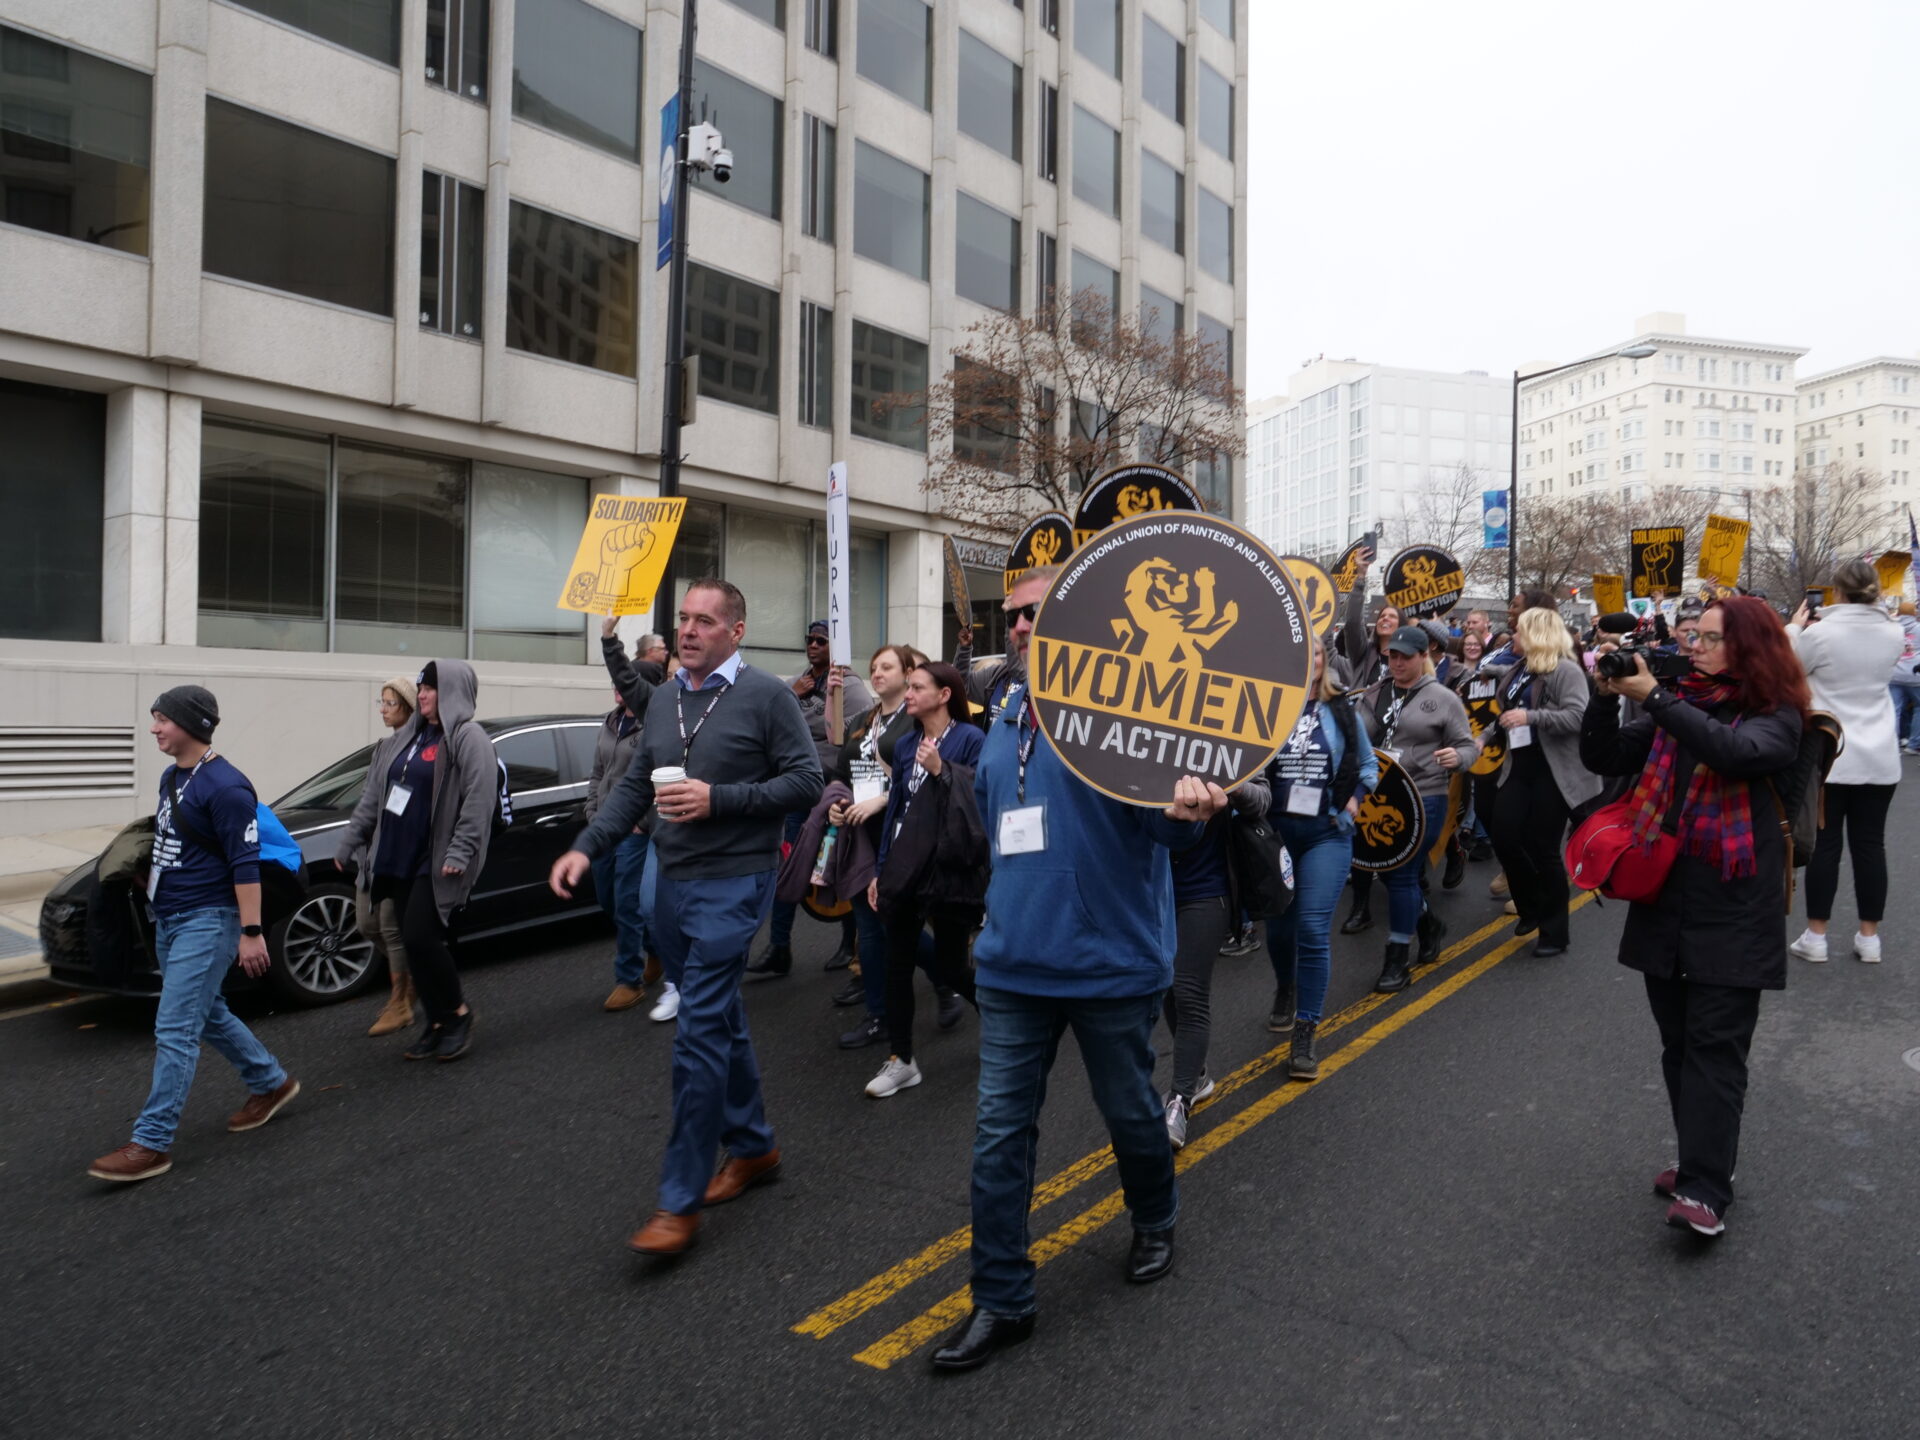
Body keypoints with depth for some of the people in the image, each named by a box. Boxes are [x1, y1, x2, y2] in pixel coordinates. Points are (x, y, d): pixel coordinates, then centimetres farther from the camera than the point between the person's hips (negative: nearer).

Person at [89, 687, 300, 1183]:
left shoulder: (224, 786, -18)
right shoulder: (171, 778, 10)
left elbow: (246, 863, -20)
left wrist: (251, 932, -21)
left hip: (206, 921, -10)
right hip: (167, 919, 10)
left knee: (175, 1030, -8)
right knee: (208, 1015, 19)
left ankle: (152, 1143, -2)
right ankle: (271, 1083, 34)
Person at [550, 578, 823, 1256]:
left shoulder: (767, 695, -8)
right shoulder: (663, 699, 13)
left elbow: (806, 781, -11)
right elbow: (634, 785, 15)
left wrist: (718, 799, -19)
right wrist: (586, 847, 2)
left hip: (732, 883, -7)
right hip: (671, 882, 7)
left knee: (700, 1033, -9)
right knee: (722, 1021, 17)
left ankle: (680, 1201, 1)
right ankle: (753, 1148, 33)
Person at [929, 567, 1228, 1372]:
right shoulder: (1006, 721, 9)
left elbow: (1162, 811, -21)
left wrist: (1186, 809, -44)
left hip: (1110, 965, -5)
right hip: (1013, 967, 5)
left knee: (1131, 1113, 16)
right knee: (999, 1133, 5)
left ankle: (1155, 1223, 45)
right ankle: (1001, 1301, 19)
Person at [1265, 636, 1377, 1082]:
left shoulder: (1340, 711, 1)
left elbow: (1368, 764, 14)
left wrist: (1354, 799, 1)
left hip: (1327, 833, 0)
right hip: (1273, 832, 0)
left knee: (1313, 930, -9)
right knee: (1279, 925, 16)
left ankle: (1304, 1035, 0)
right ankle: (1285, 991, 47)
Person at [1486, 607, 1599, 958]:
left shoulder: (1565, 670, -12)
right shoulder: (1518, 670, 13)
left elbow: (1578, 717, -24)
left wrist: (1530, 716, -29)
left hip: (1554, 771, -8)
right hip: (1519, 766, 8)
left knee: (1543, 849, -2)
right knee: (1504, 839, 2)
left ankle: (1556, 932, 14)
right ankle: (1532, 907, 26)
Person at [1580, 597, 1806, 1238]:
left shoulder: (1777, 716, -4)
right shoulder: (1677, 702, 10)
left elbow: (1736, 751, -26)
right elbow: (1601, 759, 5)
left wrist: (1654, 699, -25)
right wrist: (1608, 696, -9)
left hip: (1733, 907, -5)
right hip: (1665, 898, 6)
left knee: (1715, 1046, -6)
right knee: (1679, 1042, 13)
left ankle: (1705, 1190, -4)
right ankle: (1703, 1161, 26)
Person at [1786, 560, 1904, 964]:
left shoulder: (1820, 633, -14)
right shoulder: (1894, 634, 0)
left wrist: (1794, 628, 14)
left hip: (1828, 755, -3)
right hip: (1880, 759, 3)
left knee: (1824, 845, 3)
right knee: (1870, 845, 9)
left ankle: (1815, 937, 9)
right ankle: (1869, 938, 16)